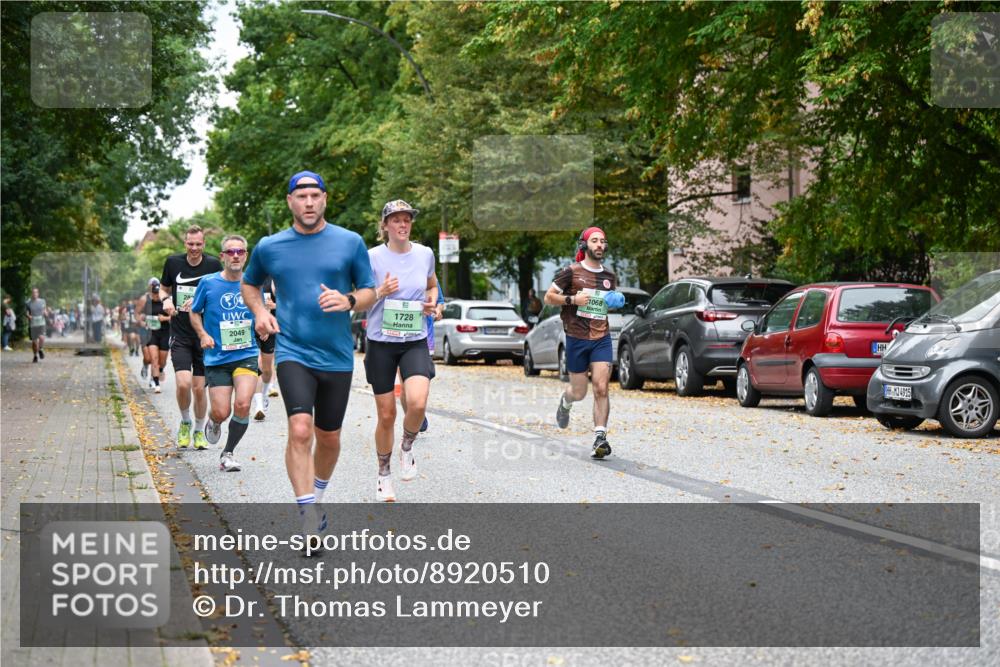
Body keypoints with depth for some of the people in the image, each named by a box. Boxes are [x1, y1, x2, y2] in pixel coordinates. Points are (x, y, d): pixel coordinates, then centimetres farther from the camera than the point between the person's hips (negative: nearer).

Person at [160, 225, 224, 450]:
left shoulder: (214, 265, -3)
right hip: (180, 336, 0)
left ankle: (199, 431, 24)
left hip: (205, 336, 0)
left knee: (199, 388, 3)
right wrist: (166, 299, -5)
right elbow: (163, 288, 17)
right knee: (183, 383, -16)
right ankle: (185, 423, 12)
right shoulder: (173, 262, 2)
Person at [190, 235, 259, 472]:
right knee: (222, 412, -7)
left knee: (242, 404, -19)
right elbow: (194, 312, 10)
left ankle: (228, 453, 3)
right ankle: (214, 423, 34)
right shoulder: (208, 283, -3)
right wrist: (203, 334, -7)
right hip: (217, 358, -1)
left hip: (247, 356, 1)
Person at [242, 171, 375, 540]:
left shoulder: (351, 242, 2)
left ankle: (316, 497, 37)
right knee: (300, 431, -20)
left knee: (328, 438, 11)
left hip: (337, 356, 2)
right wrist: (259, 311, 2)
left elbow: (369, 291, 9)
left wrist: (348, 301, -13)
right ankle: (308, 515, -17)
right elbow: (249, 284, 22)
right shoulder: (268, 247, 4)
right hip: (293, 353, -2)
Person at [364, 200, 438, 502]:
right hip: (380, 343, -1)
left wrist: (432, 302, 1)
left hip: (415, 343, 1)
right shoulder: (372, 257, -6)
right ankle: (383, 474, 25)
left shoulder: (425, 254, 3)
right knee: (386, 415, 3)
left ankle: (407, 448, 8)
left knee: (417, 403, -23)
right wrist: (380, 292, -20)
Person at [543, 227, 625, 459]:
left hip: (602, 338, 2)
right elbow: (548, 297, 1)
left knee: (601, 389, -12)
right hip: (576, 338, -2)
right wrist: (572, 299, -14)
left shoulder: (610, 276, 11)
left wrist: (617, 301, 5)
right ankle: (565, 401, 43)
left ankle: (600, 438, -12)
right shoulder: (571, 272, -2)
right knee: (579, 392, 7)